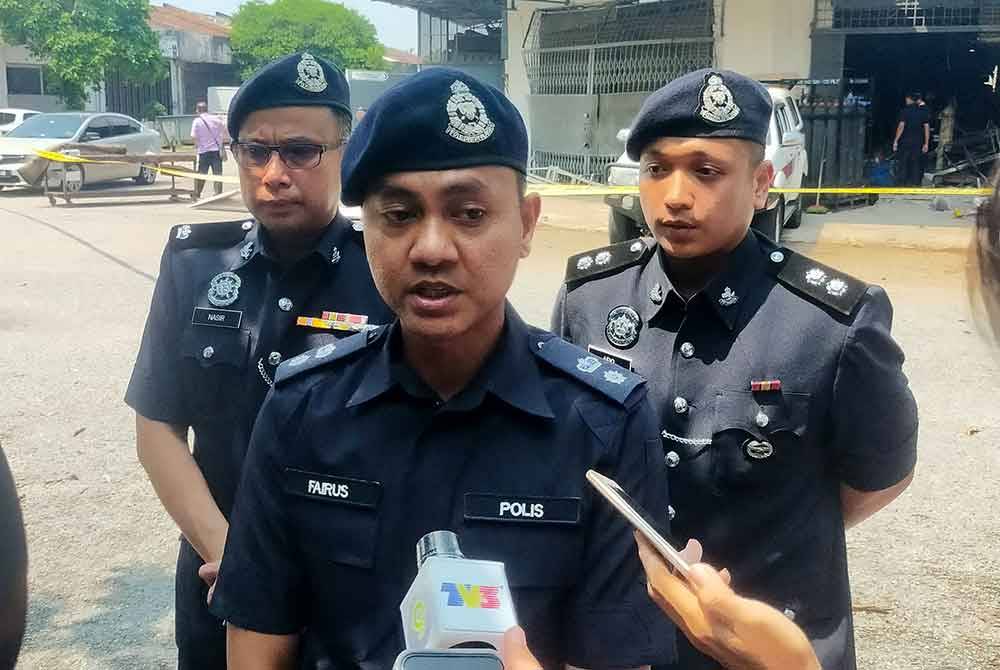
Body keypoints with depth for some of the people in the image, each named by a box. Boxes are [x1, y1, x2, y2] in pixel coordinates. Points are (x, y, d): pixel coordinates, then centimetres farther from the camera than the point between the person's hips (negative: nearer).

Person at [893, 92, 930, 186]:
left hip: (905, 141, -3)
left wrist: (895, 141, -7)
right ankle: (916, 184, 4)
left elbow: (901, 126, -11)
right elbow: (927, 127, 4)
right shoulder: (923, 111, 7)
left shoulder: (905, 110, -5)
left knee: (903, 164, 2)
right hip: (918, 142, 3)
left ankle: (902, 184, 0)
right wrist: (926, 143, 8)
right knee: (916, 164, 6)